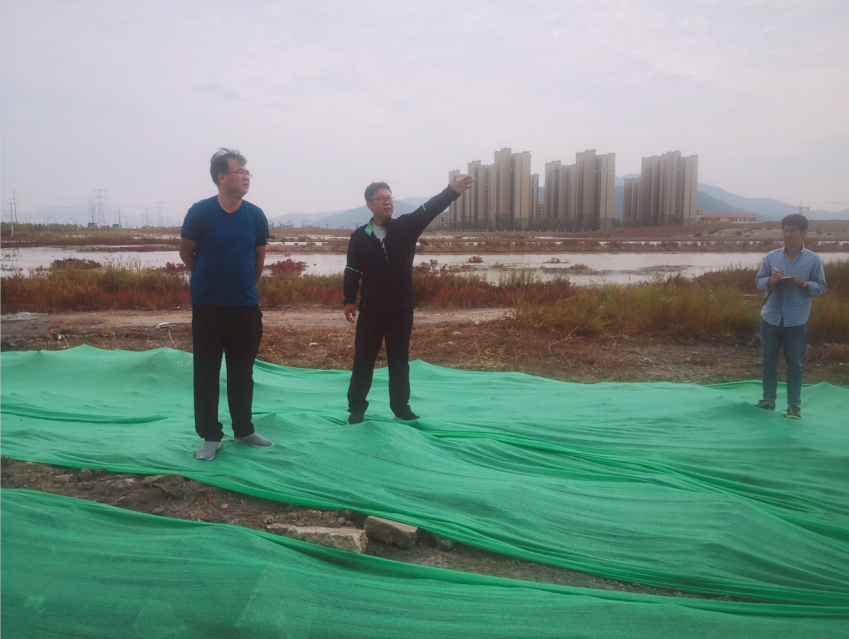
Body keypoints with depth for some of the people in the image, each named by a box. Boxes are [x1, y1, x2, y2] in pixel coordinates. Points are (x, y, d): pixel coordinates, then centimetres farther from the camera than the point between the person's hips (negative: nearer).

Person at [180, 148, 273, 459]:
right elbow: (185, 252, 4)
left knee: (242, 372, 11)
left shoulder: (256, 216, -1)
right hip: (208, 306, -2)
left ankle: (244, 430, 24)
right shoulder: (200, 212, -10)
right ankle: (210, 436, 15)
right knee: (206, 373, 4)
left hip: (246, 306, 3)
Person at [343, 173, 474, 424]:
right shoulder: (359, 236, -2)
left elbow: (429, 209, -16)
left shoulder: (406, 227, -1)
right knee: (363, 360, 8)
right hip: (371, 310, -1)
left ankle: (401, 408, 25)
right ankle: (356, 409, 21)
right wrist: (349, 300, -7)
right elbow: (352, 270, 1)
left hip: (401, 310, 1)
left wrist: (452, 190, -32)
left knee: (399, 360, 11)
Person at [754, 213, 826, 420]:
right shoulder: (771, 256, 1)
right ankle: (768, 400, 24)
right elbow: (759, 281, 6)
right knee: (768, 362, 10)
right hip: (770, 319, 2)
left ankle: (794, 405, 15)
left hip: (796, 322, -2)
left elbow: (821, 287, 0)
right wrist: (770, 281, -15)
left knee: (794, 365, 5)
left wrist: (804, 284, -19)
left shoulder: (813, 260, -3)